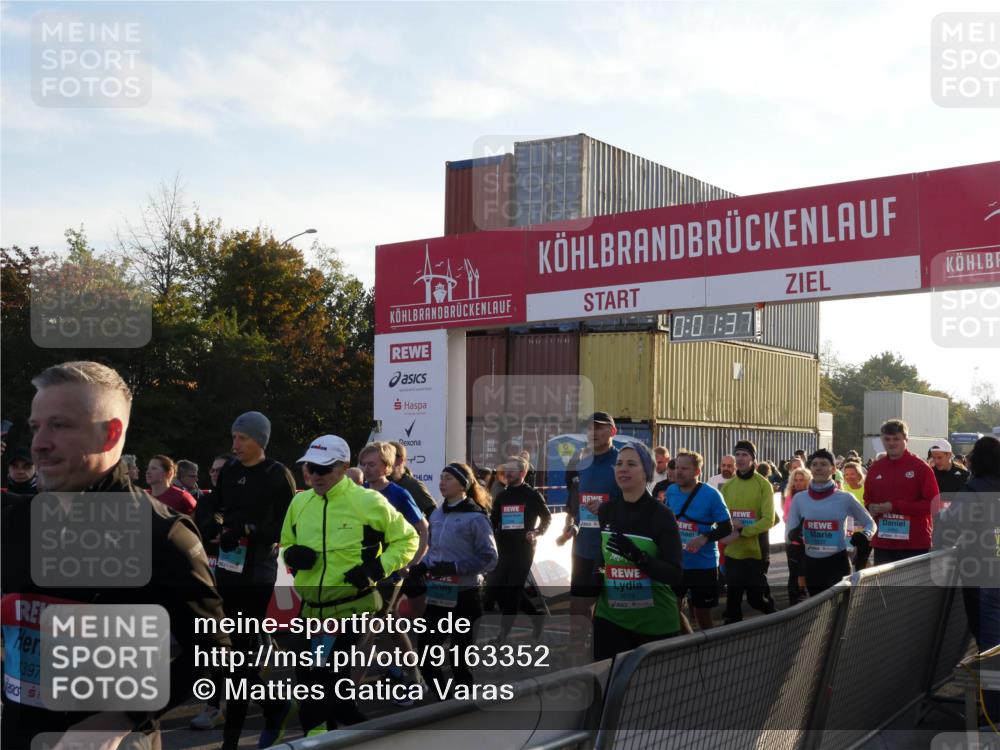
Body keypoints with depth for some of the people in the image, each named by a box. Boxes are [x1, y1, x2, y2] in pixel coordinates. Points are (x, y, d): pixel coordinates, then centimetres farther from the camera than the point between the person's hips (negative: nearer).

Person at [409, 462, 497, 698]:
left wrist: (453, 567, -21)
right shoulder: (437, 515, 10)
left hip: (464, 597, -7)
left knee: (460, 658, 2)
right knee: (425, 652, 8)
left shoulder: (475, 517, -10)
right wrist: (421, 567, 3)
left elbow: (489, 559, -13)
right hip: (437, 596, 7)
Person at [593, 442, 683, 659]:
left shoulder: (661, 514, -11)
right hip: (610, 618, 3)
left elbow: (676, 576, -16)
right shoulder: (605, 511, 2)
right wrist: (595, 576, 3)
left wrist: (638, 556, -30)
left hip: (655, 622, -3)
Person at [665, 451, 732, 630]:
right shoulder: (671, 491, 1)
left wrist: (704, 538, -26)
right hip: (675, 563, 4)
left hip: (704, 565, -4)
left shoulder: (711, 495, -13)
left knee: (702, 612, 9)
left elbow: (727, 528, -12)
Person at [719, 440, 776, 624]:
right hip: (732, 552, 4)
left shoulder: (763, 485, -7)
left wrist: (740, 532, -21)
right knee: (733, 598, 8)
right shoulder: (727, 486, 8)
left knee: (756, 598, 4)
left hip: (755, 551, -4)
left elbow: (768, 520, -14)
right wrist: (729, 523, -16)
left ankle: (771, 611, 35)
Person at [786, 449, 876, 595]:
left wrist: (864, 536, -15)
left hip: (838, 564, -3)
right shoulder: (799, 498, 1)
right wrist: (795, 533, -20)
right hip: (811, 565, 3)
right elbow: (788, 534, 4)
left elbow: (870, 524, 8)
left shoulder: (845, 498, -4)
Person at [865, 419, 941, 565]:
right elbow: (868, 500, 22)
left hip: (915, 544, -4)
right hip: (882, 543, 4)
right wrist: (871, 508, -3)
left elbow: (932, 505, -8)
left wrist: (895, 506, -15)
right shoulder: (875, 468, 10)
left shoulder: (920, 467, -4)